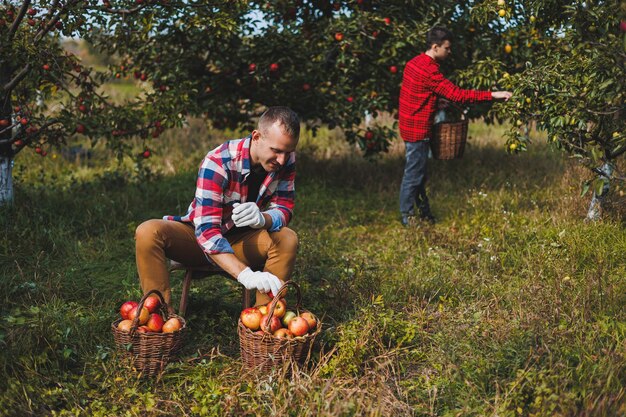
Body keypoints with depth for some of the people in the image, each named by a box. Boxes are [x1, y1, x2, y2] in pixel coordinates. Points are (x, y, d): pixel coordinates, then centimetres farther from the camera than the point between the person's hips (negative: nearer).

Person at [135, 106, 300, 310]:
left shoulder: (285, 159, -14)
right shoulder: (218, 162, -29)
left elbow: (284, 209, -12)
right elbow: (207, 230, -36)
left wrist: (263, 218, -39)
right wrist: (245, 274, -51)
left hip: (241, 242, 3)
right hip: (198, 236, -3)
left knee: (288, 239, -27)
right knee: (148, 232, -31)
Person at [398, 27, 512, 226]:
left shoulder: (415, 62, 8)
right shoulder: (429, 71, -22)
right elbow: (458, 94, -23)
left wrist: (436, 104, 11)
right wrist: (492, 95, -21)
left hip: (410, 126, 10)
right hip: (417, 129, -10)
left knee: (417, 172, 17)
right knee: (414, 174, 1)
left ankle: (423, 211, 27)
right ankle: (408, 216, 11)